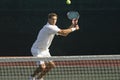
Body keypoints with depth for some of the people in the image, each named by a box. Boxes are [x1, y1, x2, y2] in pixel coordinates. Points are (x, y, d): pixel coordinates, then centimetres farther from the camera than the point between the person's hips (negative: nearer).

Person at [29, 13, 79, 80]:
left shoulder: (54, 27, 5)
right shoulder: (48, 27, -27)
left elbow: (64, 34, 9)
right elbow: (62, 32, -29)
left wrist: (72, 25, 0)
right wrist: (74, 29, -18)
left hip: (44, 50, 10)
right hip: (37, 50, -10)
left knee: (51, 65, 8)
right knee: (42, 67, -21)